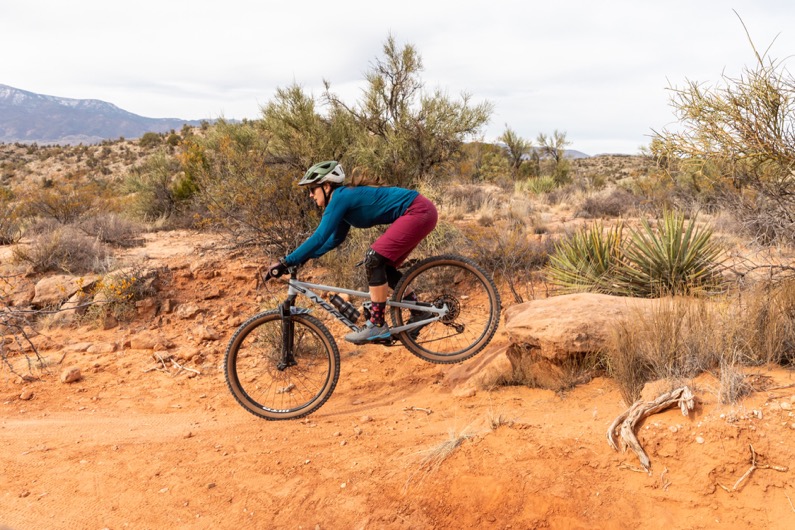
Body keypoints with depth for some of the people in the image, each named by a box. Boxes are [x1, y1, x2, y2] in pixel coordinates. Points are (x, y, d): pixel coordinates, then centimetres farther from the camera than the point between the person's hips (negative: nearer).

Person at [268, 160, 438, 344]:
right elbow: (336, 238, 25)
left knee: (374, 258, -15)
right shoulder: (345, 198, 14)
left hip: (419, 212, -10)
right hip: (420, 212, 10)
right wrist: (305, 257, 19)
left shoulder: (339, 198, -14)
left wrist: (286, 262, -18)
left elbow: (320, 237, -21)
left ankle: (378, 325, -10)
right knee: (384, 267, 12)